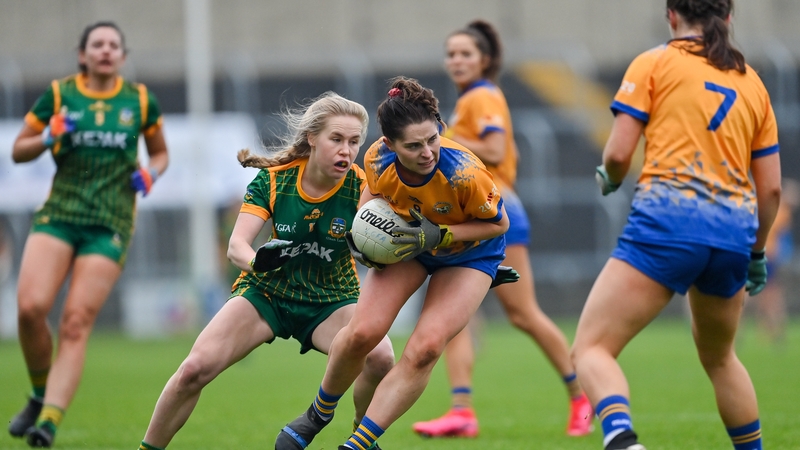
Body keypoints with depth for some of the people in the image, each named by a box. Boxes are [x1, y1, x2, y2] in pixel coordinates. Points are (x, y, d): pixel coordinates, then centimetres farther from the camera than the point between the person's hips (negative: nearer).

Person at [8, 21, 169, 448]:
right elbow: (18, 151, 10)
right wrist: (49, 137, -10)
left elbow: (160, 152, 21)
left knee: (76, 323, -12)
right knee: (30, 306, -17)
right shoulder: (58, 94, 5)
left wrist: (150, 173, -1)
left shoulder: (140, 100, 7)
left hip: (110, 224, -1)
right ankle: (41, 396, 8)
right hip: (58, 215, 1)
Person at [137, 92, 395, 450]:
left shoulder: (360, 186, -17)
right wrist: (256, 260, -46)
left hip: (332, 301, 0)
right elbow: (236, 245, -23)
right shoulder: (274, 179, -16)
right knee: (196, 368, -20)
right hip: (267, 292, 0)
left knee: (380, 356, -30)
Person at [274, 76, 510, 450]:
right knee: (362, 332, -13)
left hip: (469, 253, -3)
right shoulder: (379, 159, -26)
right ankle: (318, 415, 16)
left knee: (425, 349, -18)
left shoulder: (464, 174, -39)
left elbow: (499, 224, -22)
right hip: (410, 239, 3)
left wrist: (440, 235, -33)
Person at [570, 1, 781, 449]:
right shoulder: (752, 83, 18)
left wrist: (610, 178, 21)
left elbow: (618, 154, -2)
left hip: (668, 221, -5)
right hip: (734, 230, 5)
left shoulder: (655, 63, 6)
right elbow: (771, 188, 17)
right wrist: (757, 252, 31)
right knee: (719, 357, 29)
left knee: (591, 348, -6)